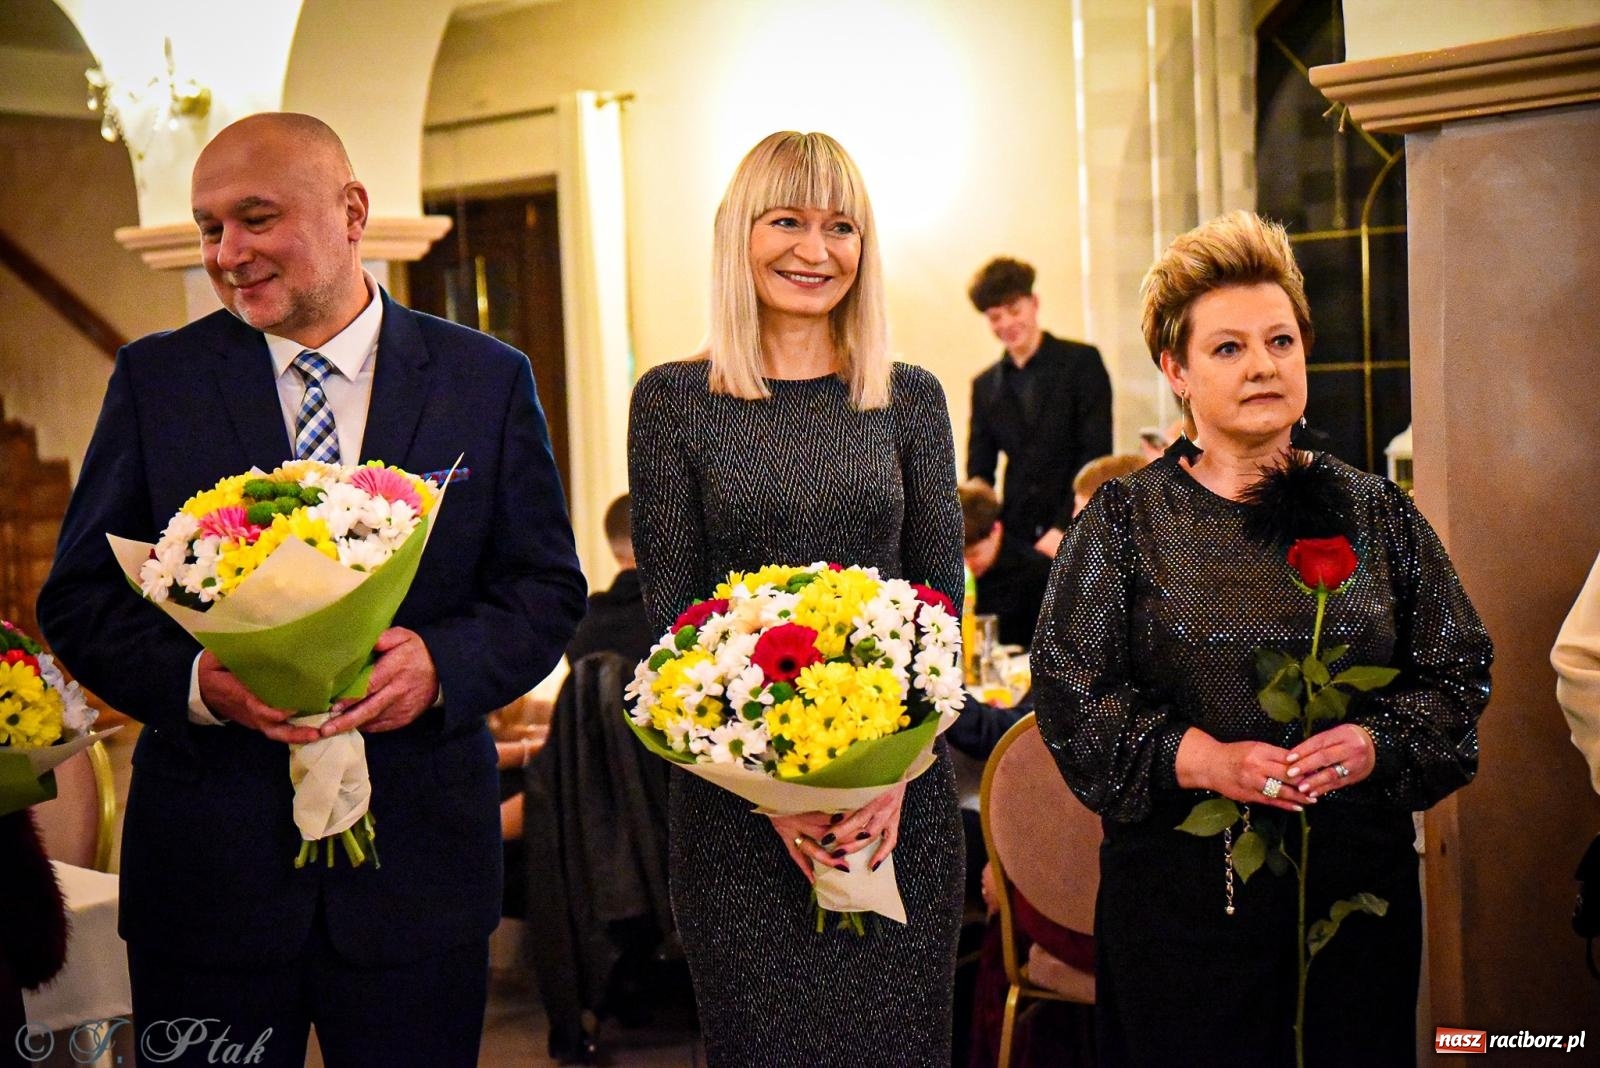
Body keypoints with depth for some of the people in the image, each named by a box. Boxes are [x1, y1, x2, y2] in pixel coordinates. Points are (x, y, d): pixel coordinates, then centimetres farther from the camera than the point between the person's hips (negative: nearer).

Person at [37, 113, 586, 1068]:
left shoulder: (488, 380, 2)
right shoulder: (156, 379, 4)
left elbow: (547, 587, 3)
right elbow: (81, 596, 3)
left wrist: (441, 664, -17)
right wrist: (197, 678, -17)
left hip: (421, 859, 0)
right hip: (207, 860, 1)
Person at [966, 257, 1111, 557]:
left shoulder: (1082, 361, 1)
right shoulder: (985, 386, 13)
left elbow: (1096, 454, -6)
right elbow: (979, 474, 14)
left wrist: (1064, 529, -14)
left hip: (1079, 534, -3)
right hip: (1017, 537, 3)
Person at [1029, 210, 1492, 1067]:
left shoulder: (1375, 513, 6)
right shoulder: (1126, 520, 0)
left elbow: (1457, 669, 7)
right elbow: (1070, 691, -5)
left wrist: (1376, 742, -11)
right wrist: (1200, 759, -18)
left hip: (1356, 884, 2)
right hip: (1183, 890, -2)